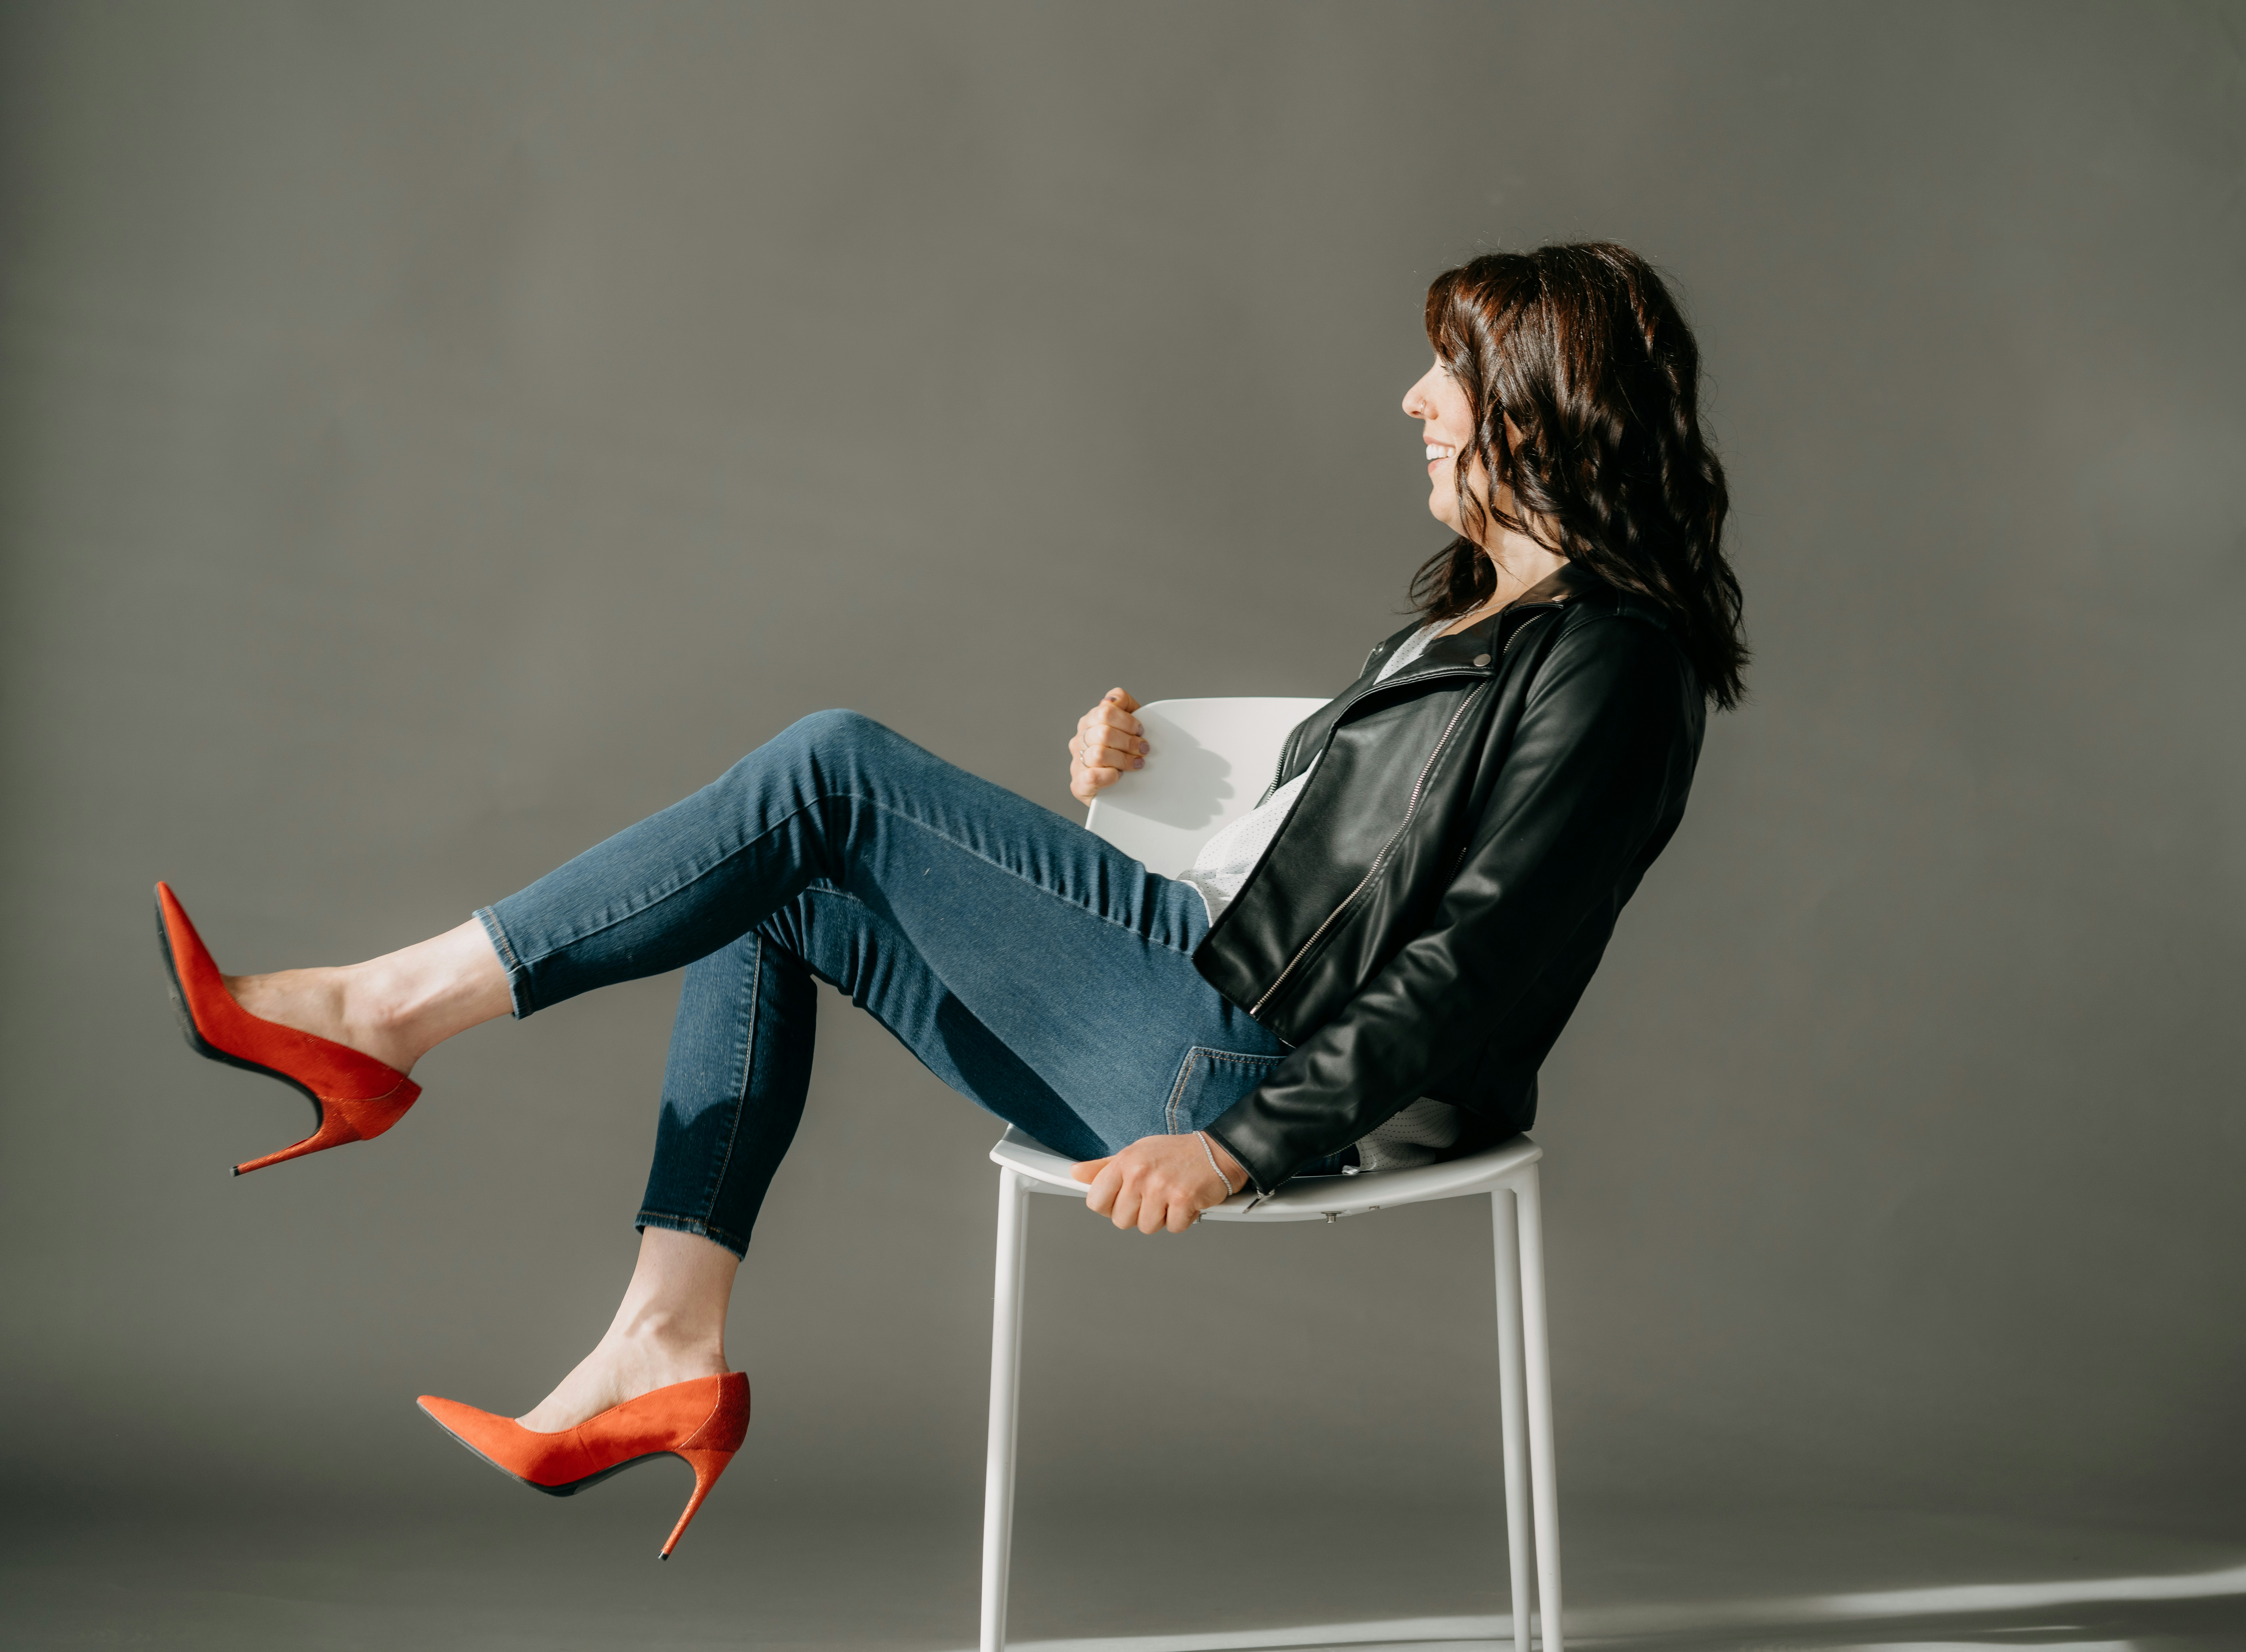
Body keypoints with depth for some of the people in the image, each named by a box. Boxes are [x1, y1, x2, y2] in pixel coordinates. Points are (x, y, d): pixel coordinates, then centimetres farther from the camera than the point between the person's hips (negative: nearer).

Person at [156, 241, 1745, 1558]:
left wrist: (1240, 1142, -23)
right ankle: (671, 1344, 1)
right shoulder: (1481, 610, 20)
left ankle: (388, 1011, -5)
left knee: (835, 769, -14)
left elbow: (1476, 958, -18)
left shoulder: (1613, 656, -9)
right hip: (1196, 973, 10)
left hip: (1246, 1056, -10)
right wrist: (1137, 778, 14)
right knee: (772, 894, 7)